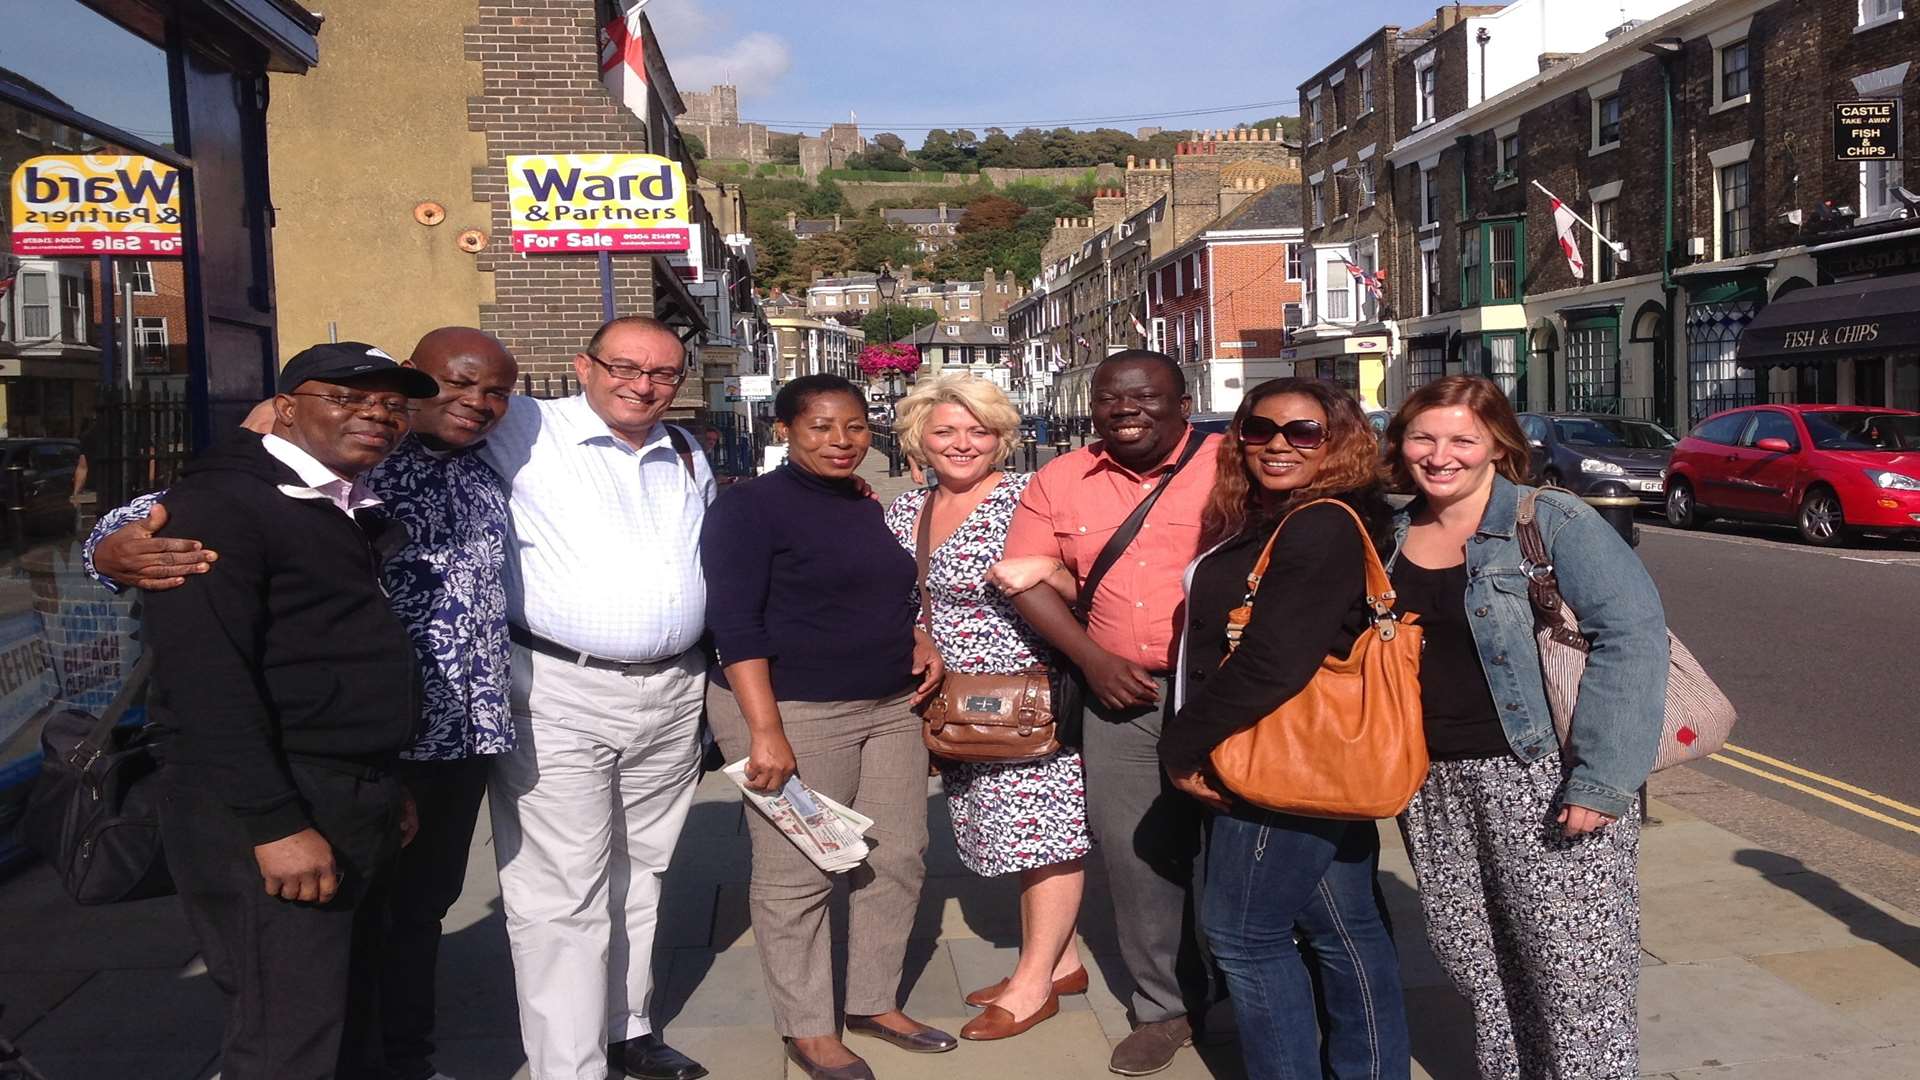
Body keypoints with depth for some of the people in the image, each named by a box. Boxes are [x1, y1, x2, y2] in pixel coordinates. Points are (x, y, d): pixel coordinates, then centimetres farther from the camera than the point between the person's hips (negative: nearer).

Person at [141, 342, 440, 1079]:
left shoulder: (363, 512, 14)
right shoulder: (222, 502, -13)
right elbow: (203, 675, -21)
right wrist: (274, 823, -24)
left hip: (360, 802, 9)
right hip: (271, 810, -8)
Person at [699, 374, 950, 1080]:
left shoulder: (867, 510, 14)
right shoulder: (751, 506, -8)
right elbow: (734, 624, -15)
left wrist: (919, 642, 8)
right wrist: (766, 731, -22)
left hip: (890, 710, 8)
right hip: (794, 712, -7)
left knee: (897, 859, 10)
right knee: (795, 875, 0)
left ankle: (875, 1002, 28)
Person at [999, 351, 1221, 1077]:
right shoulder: (1060, 482, 5)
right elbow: (1028, 578, 5)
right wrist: (1092, 658, -5)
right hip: (1123, 692, 3)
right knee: (1136, 850, 7)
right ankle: (1166, 1005, 26)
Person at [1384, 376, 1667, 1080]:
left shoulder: (1553, 522, -8)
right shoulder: (1391, 539, 9)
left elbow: (1632, 632, -15)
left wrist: (1602, 779, -20)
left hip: (1543, 778, -5)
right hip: (1434, 784, 6)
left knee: (1573, 969, -2)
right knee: (1469, 956, 14)